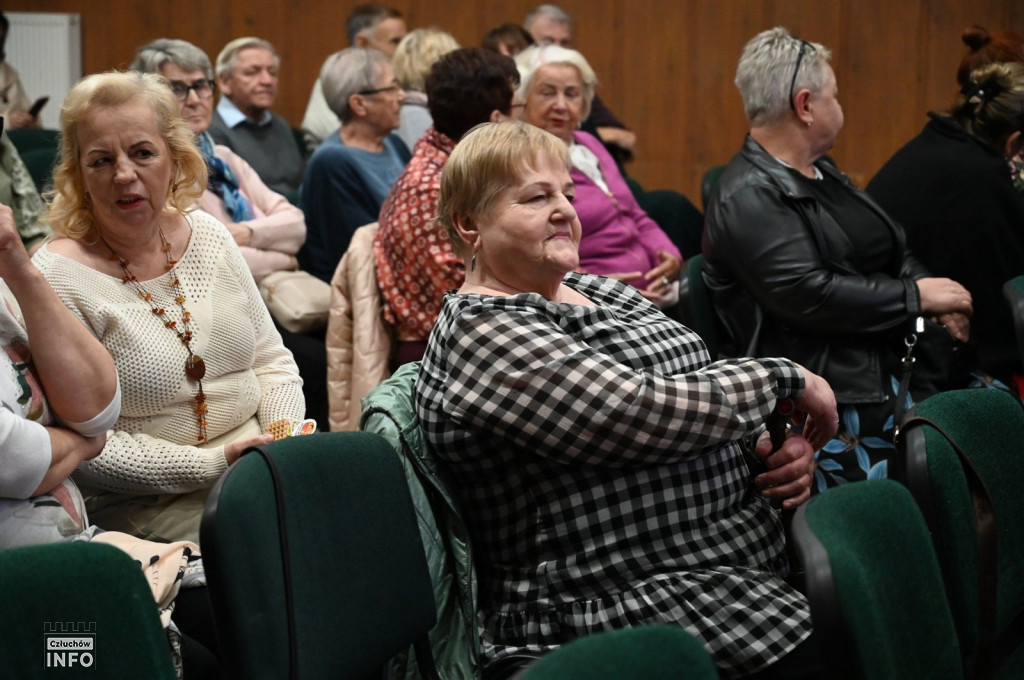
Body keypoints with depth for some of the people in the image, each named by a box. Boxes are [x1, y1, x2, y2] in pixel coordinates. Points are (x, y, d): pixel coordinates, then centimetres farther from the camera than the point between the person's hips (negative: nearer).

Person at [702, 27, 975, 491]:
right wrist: (916, 296, -11)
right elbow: (806, 295, -20)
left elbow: (893, 253, 26)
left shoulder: (822, 174, 21)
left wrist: (938, 299, 4)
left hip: (889, 362, 9)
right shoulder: (748, 199, -9)